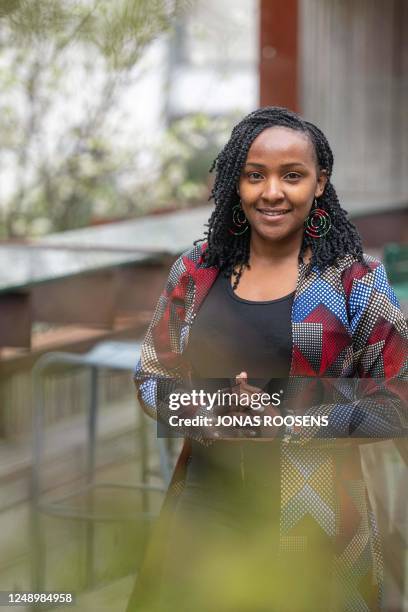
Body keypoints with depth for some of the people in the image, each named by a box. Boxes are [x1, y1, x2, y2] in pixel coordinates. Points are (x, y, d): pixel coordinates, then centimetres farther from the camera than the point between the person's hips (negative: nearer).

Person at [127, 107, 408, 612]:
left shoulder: (356, 281, -4)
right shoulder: (196, 270, 5)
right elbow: (151, 377, 7)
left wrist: (291, 426, -18)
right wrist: (215, 415, -13)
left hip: (317, 517, -2)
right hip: (207, 507, 3)